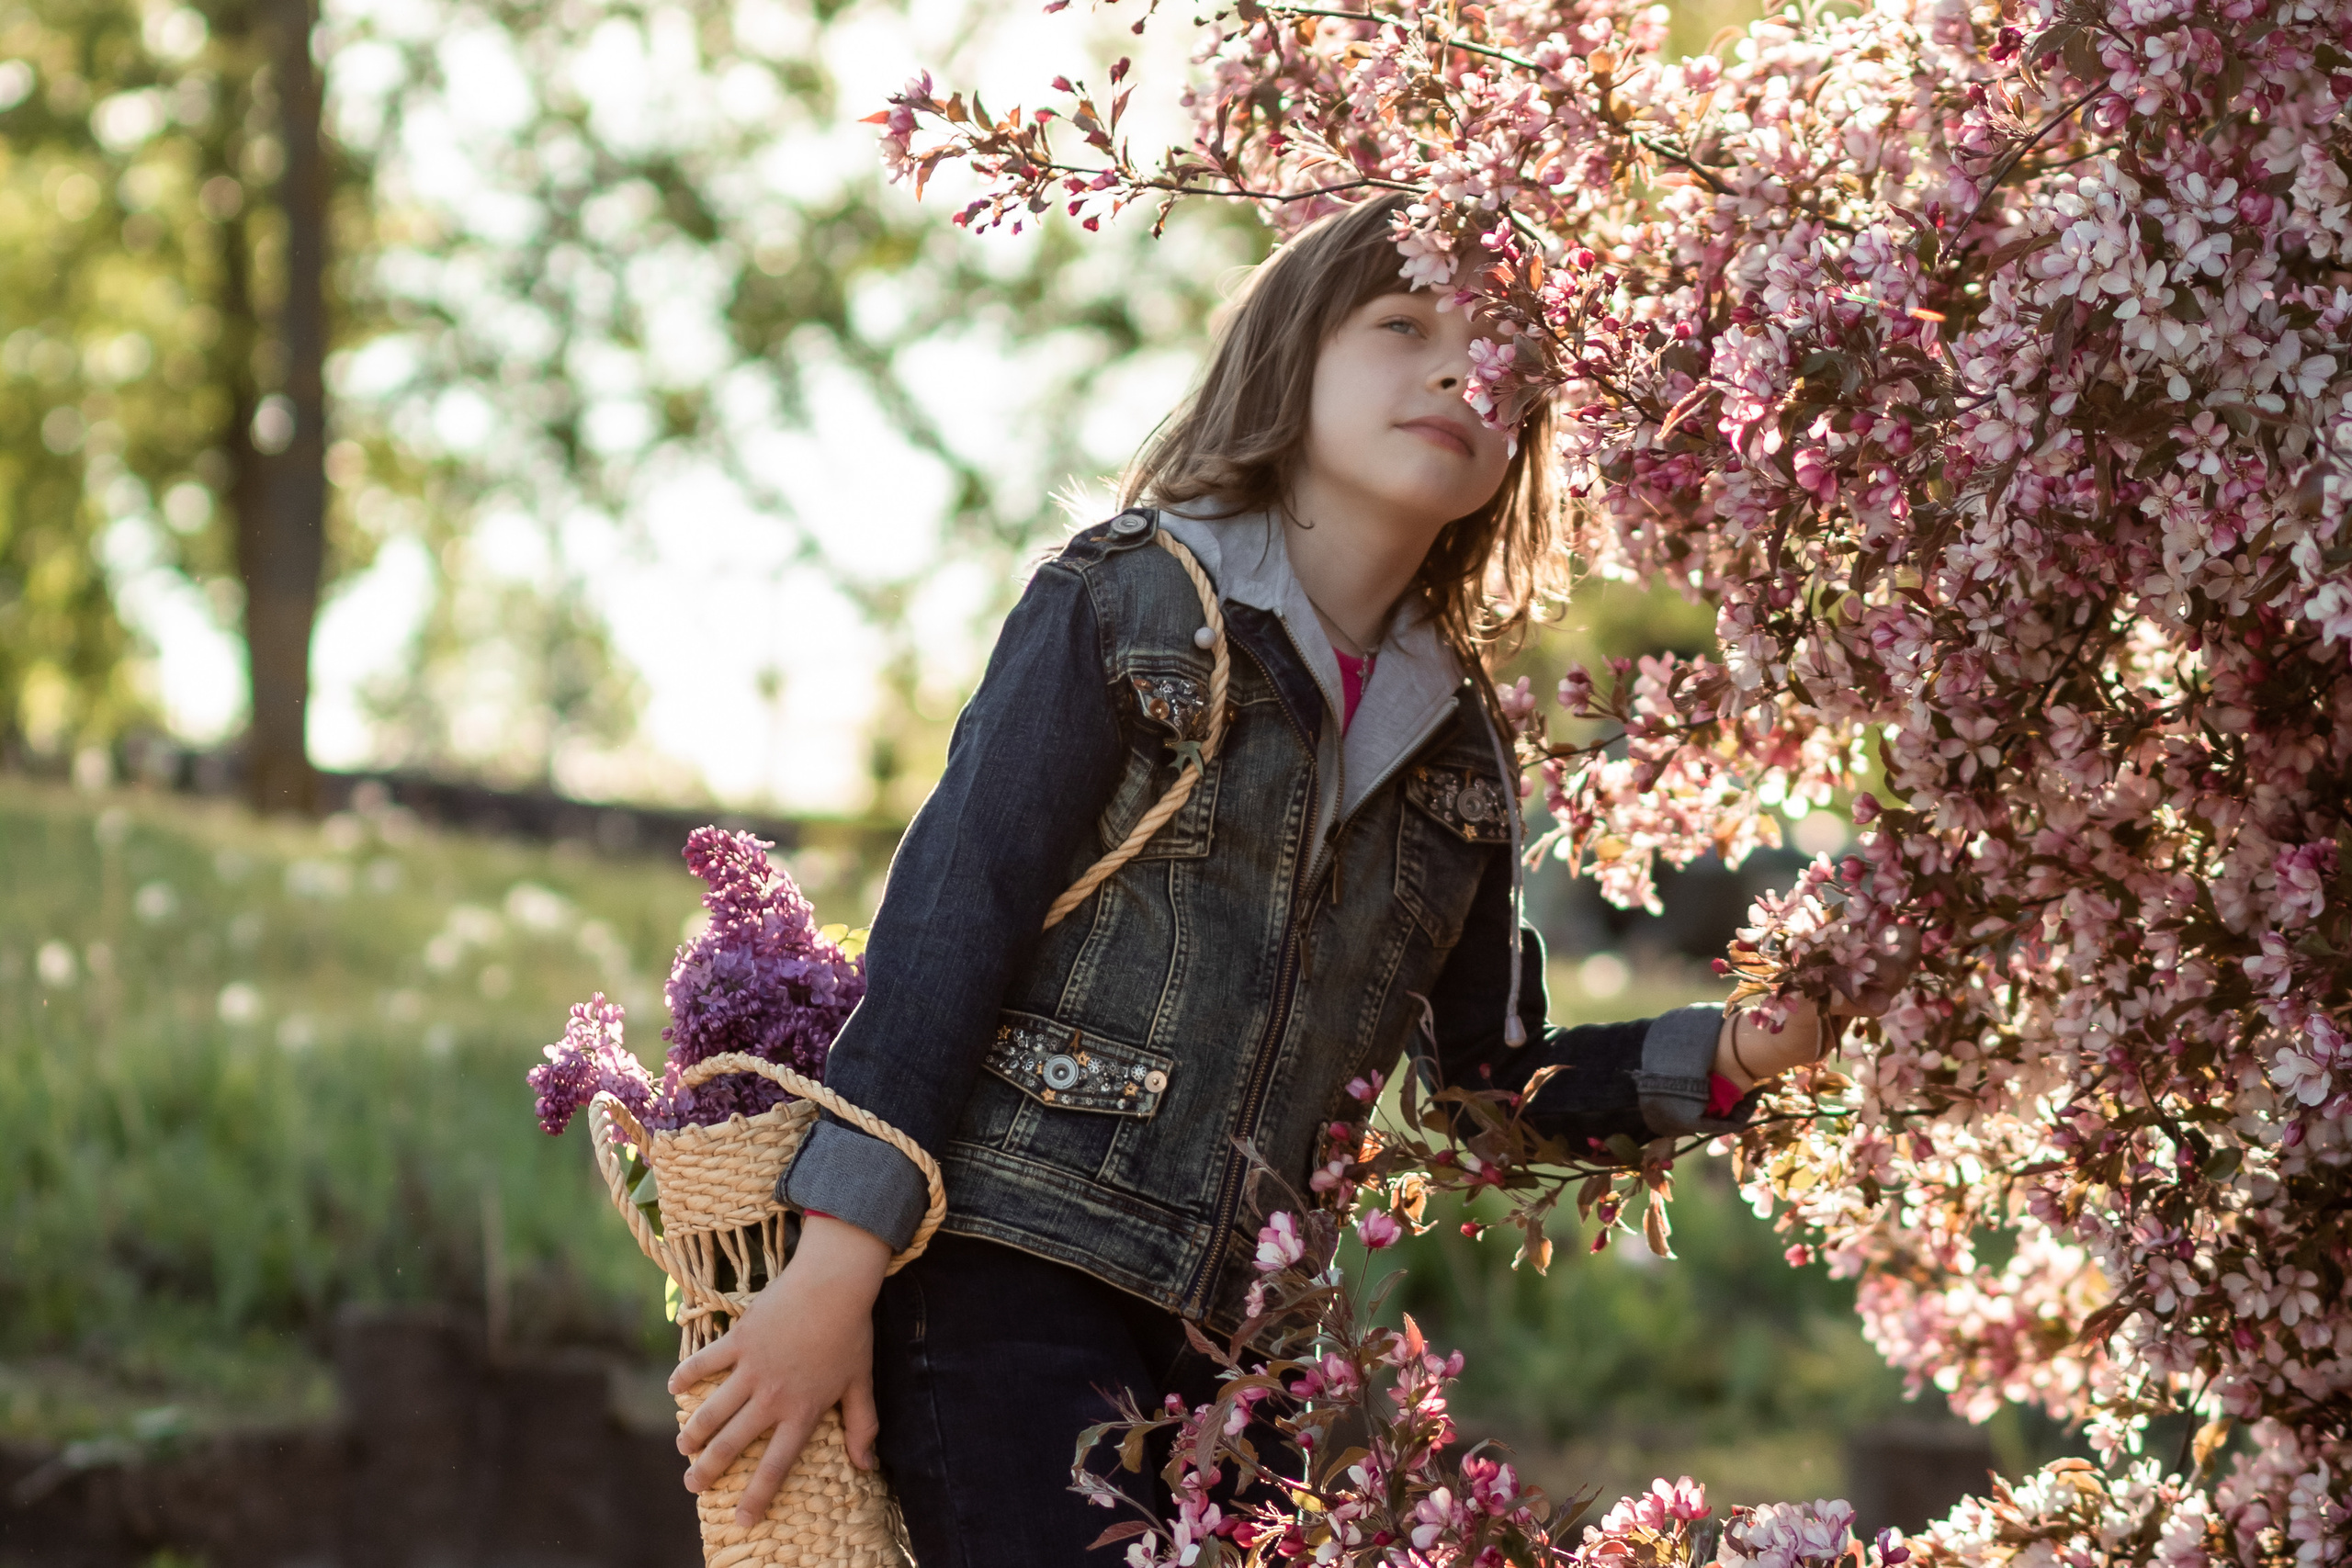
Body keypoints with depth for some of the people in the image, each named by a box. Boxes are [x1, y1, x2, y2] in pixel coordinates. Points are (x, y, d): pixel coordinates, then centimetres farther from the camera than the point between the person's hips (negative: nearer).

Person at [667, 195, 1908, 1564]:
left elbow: (1495, 1076, 20)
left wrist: (1731, 1055, 3)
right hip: (1008, 1276, -6)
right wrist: (834, 1272, -16)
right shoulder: (1131, 604, -2)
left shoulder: (1457, 742, 14)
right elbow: (949, 917, -9)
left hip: (1219, 1338, 6)